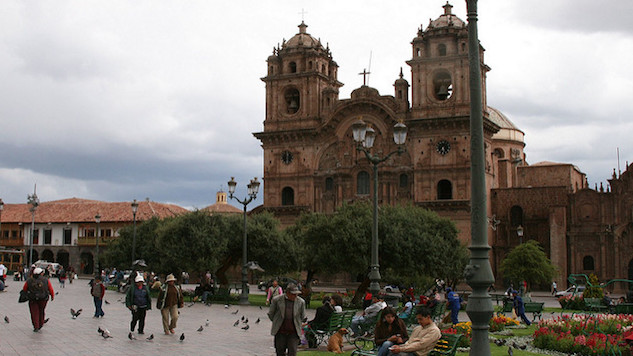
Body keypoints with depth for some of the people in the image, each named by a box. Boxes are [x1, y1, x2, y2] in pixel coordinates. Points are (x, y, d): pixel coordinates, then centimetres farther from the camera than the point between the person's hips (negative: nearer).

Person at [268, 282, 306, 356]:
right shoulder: (277, 300, -6)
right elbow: (270, 314, 8)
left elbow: (302, 316, 15)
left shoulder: (301, 302, -2)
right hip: (280, 332, 0)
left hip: (293, 332, 0)